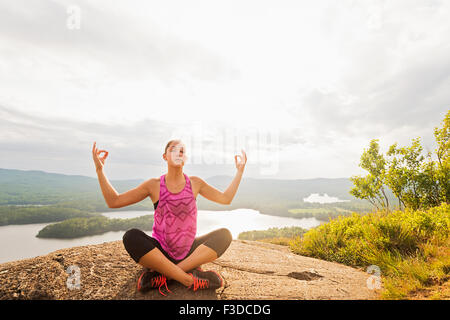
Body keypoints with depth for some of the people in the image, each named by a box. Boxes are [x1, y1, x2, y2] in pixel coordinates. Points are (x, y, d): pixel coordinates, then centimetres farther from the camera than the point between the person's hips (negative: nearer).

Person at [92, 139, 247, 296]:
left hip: (188, 252, 2)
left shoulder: (195, 183, 1)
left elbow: (226, 198, 8)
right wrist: (99, 169, -11)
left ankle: (163, 274, -27)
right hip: (160, 252, -1)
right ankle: (189, 278, -30)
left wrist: (240, 171, 5)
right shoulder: (154, 185, -4)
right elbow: (114, 201, -3)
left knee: (224, 234, -21)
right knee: (131, 237, -30)